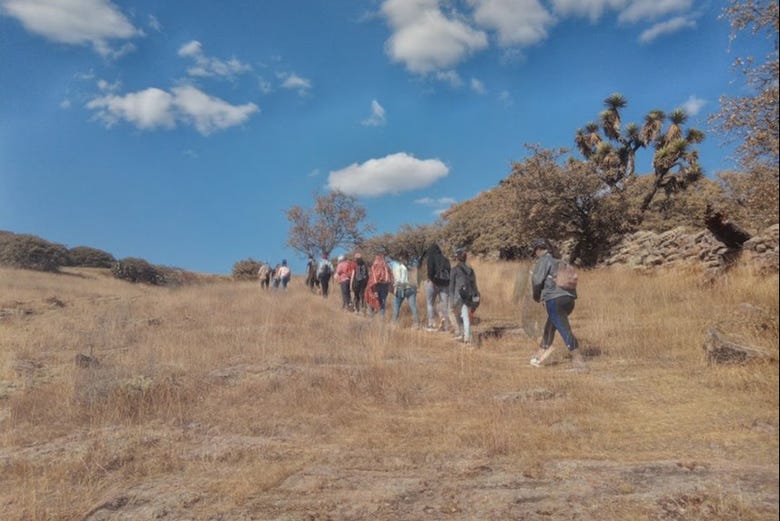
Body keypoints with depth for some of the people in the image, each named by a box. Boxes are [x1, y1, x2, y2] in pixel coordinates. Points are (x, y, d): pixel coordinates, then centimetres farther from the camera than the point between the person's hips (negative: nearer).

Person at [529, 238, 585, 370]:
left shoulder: (543, 261, 1)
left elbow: (537, 280, -9)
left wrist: (536, 296, 11)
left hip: (554, 299, -8)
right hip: (569, 298, 8)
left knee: (565, 330, -9)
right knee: (549, 327, 19)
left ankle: (579, 362, -12)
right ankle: (540, 357, 28)